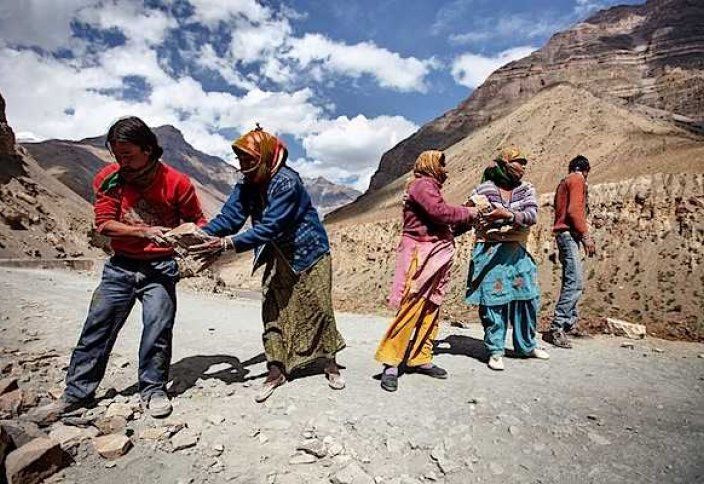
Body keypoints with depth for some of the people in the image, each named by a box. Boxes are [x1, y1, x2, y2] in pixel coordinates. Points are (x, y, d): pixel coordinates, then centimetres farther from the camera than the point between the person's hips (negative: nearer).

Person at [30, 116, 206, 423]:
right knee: (97, 327, 4)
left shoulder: (177, 182, -10)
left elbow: (197, 221, 0)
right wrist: (144, 231, -22)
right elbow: (104, 224, -7)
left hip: (160, 267, -2)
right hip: (120, 266, 3)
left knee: (158, 327, -8)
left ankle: (153, 390, 9)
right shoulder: (109, 179, -3)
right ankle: (76, 394, 18)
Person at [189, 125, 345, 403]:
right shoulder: (247, 186, -4)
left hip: (308, 254, -6)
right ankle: (276, 371, 16)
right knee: (273, 312, 4)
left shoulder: (287, 182, -27)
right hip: (277, 258, 6)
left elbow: (269, 228, -34)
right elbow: (228, 217, -12)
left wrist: (226, 244, -40)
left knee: (317, 309, 4)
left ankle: (331, 366, 23)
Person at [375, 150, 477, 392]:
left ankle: (420, 358, 17)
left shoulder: (430, 187, 23)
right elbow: (440, 212, -19)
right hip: (421, 255, -10)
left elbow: (444, 225, 18)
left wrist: (467, 219, 8)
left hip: (436, 257, 10)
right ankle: (390, 363, -5)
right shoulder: (422, 184, -5)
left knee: (430, 310, 9)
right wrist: (469, 213, -5)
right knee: (410, 308, -11)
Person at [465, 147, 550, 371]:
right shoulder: (483, 190, -3)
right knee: (493, 300, -3)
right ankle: (495, 350, 13)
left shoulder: (526, 190, 5)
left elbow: (532, 216, -11)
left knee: (528, 298, 8)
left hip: (517, 252, 4)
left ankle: (526, 345, 29)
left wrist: (507, 215, -28)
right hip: (490, 252, -4)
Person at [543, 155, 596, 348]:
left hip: (562, 233, 10)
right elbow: (574, 210, -16)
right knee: (575, 283, -16)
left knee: (570, 281, 13)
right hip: (570, 233, -10)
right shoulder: (577, 179, -3)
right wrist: (586, 236, -16)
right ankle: (556, 328, -20)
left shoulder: (564, 182, 23)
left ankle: (570, 323, 19)